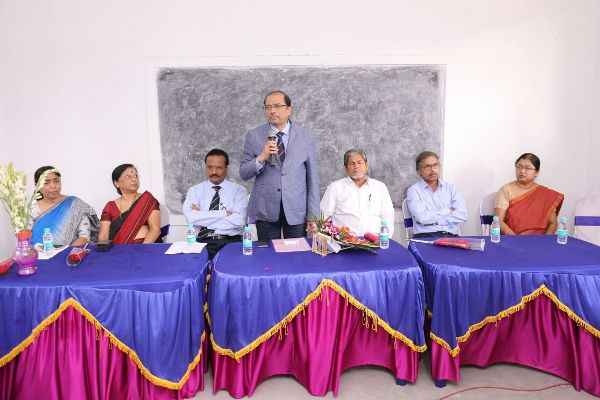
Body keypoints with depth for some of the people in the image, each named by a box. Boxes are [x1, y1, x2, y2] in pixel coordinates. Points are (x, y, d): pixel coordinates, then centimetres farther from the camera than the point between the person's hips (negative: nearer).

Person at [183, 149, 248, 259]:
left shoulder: (238, 190, 7)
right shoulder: (194, 190, 11)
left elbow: (239, 220, -10)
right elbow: (191, 217, -8)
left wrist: (203, 219, -6)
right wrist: (224, 214, -9)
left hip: (231, 242, -1)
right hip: (203, 242, 1)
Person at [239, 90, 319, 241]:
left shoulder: (306, 137, 2)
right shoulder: (253, 136, 2)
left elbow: (312, 178, 3)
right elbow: (243, 173, 2)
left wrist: (313, 216, 0)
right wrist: (261, 158, -17)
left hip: (297, 211, 0)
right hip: (265, 211, 0)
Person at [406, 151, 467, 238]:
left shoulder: (450, 188, 17)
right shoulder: (413, 191, 6)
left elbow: (462, 215, 4)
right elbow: (422, 218, -10)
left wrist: (434, 220, -6)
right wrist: (447, 211, 2)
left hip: (450, 236, 3)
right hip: (425, 236, -3)